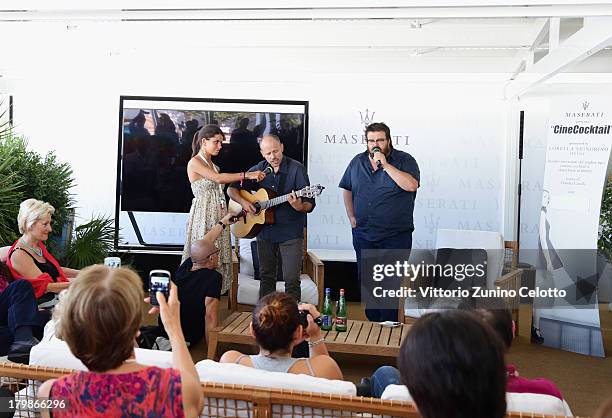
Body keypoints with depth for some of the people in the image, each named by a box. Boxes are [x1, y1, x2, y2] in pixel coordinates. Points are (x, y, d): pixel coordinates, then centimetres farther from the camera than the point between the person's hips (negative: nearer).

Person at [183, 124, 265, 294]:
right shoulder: (194, 162, -9)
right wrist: (247, 175, -24)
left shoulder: (211, 164, 16)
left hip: (217, 215, 8)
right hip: (204, 214, -8)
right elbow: (218, 178, -22)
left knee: (217, 256, 7)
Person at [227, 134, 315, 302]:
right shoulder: (258, 170, 4)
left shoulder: (297, 169, -9)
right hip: (264, 231, 4)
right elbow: (232, 189, 12)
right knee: (266, 276, 14)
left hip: (291, 232, -4)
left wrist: (300, 207, -33)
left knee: (292, 280, -5)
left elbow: (310, 205, -11)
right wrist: (243, 201, -7)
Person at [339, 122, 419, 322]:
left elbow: (411, 185, -22)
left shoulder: (404, 160, -5)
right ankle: (372, 322, 26)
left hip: (395, 236, -4)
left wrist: (385, 164, -21)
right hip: (363, 235, 5)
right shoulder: (357, 161, 8)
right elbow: (347, 189, 18)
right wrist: (352, 217, 9)